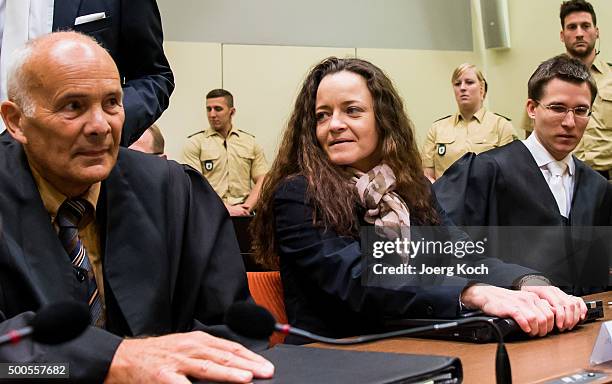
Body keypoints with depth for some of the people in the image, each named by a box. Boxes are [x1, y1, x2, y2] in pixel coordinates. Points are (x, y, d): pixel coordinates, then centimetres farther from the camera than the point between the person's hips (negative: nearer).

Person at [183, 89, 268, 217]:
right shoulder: (194, 143, 7)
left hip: (243, 215, 2)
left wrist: (246, 208, -5)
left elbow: (262, 181, 11)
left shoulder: (250, 142, 15)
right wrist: (227, 209, -11)